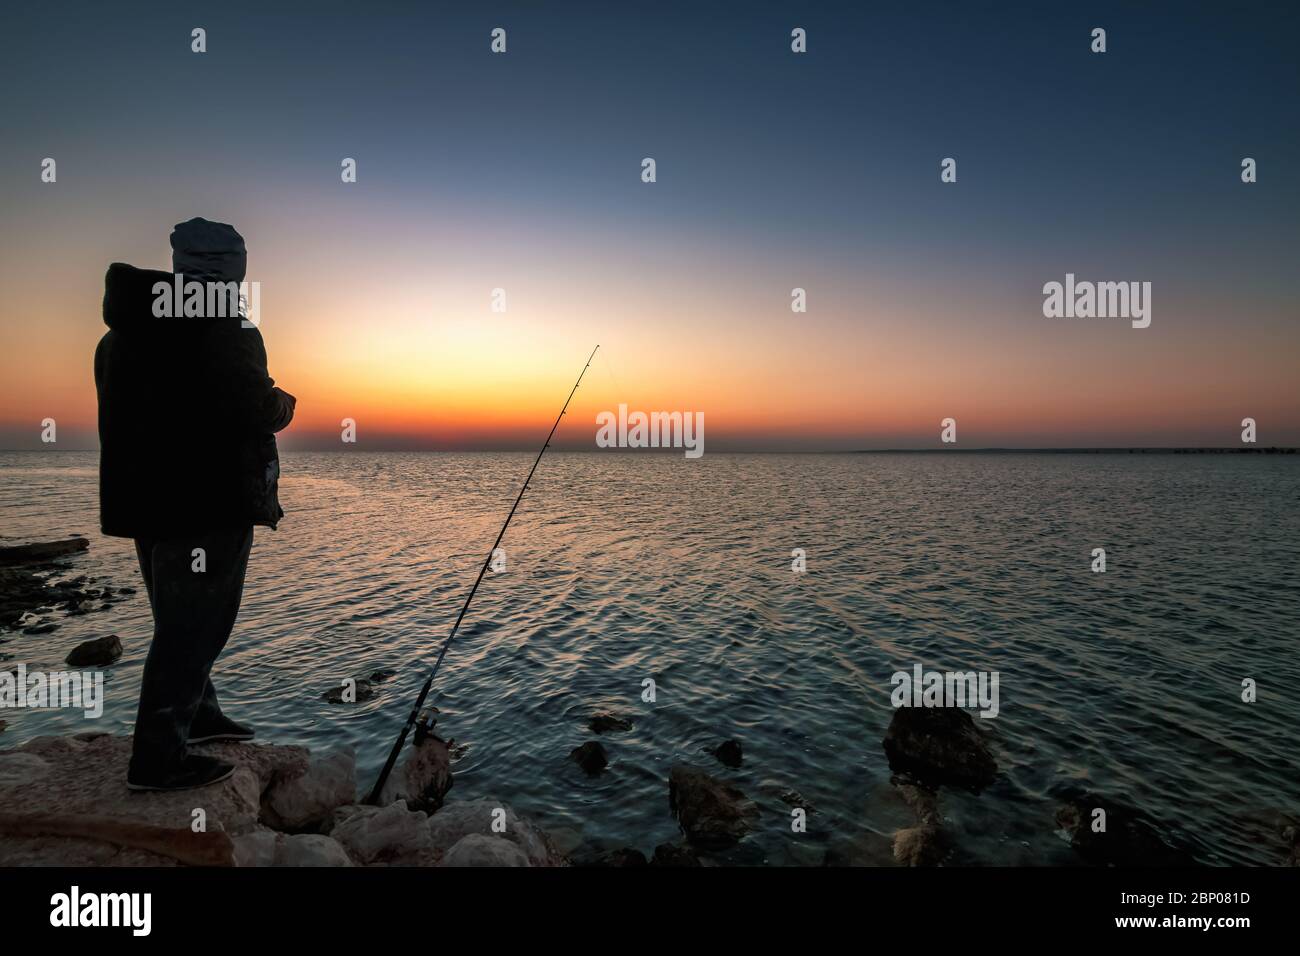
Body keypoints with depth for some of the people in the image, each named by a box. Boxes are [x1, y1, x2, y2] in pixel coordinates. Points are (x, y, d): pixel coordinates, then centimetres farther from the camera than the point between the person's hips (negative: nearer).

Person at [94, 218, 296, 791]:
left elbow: (122, 407, 19)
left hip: (143, 499, 9)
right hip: (209, 500, -9)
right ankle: (159, 759, 6)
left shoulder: (124, 330, 12)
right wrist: (283, 404, 1)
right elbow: (255, 409, -21)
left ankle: (196, 715, 39)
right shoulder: (223, 326, -15)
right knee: (194, 623, 0)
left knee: (181, 618, 22)